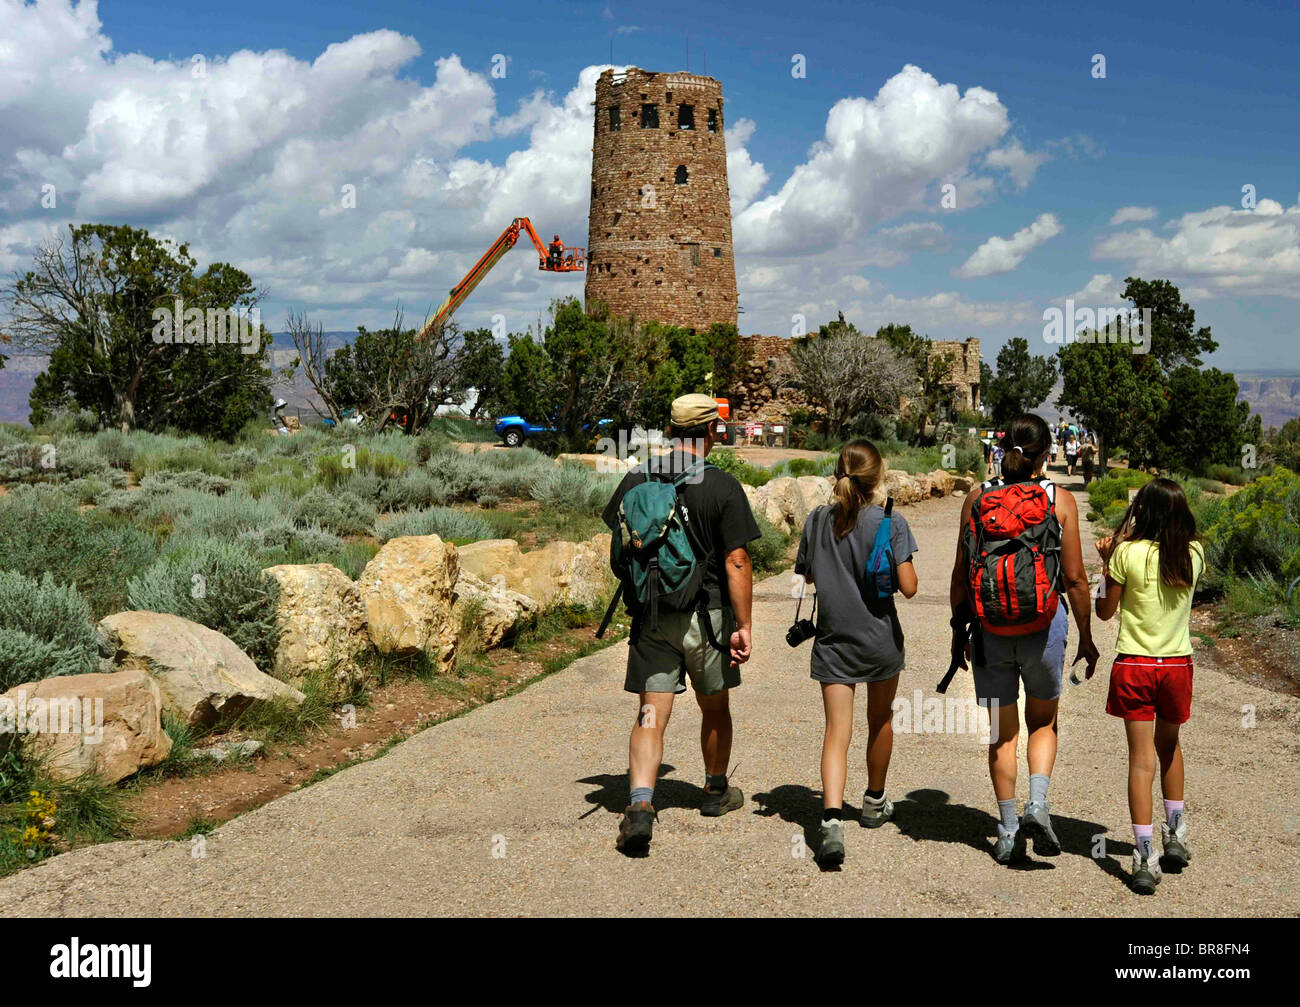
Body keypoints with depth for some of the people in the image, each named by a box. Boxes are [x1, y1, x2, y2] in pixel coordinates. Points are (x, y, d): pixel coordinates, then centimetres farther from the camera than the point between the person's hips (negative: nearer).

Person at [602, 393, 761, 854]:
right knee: (715, 708, 18)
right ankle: (716, 791, 36)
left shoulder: (636, 479, 1)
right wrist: (744, 625, -9)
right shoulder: (723, 487, -10)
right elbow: (736, 563, -13)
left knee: (651, 713, 0)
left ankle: (640, 803, -18)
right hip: (707, 616, -2)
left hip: (650, 616, 2)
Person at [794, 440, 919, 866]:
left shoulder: (817, 520, -2)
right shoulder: (891, 522, -12)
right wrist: (906, 567, 3)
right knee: (880, 721, 21)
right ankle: (874, 803, 38)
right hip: (881, 639, -1)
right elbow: (908, 587, -16)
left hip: (833, 642, 1)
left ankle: (832, 819, -21)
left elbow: (806, 575, 11)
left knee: (837, 733, -2)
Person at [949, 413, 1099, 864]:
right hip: (1043, 625, -1)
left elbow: (960, 575, 1)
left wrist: (959, 629, 13)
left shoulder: (977, 498, -1)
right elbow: (1074, 579, -4)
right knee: (1043, 723, 20)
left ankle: (1008, 832, 16)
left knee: (1002, 733, 13)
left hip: (989, 630, 1)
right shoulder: (1060, 500, -5)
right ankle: (1038, 803, 0)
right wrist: (1086, 637, 6)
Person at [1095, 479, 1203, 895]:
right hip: (1178, 665, 3)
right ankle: (1175, 835, 33)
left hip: (1134, 666, -3)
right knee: (1168, 747, 24)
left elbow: (1105, 611, -2)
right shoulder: (1194, 553, -3)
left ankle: (1145, 858, -4)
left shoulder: (1128, 553, -12)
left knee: (1142, 758, -1)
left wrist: (1108, 561, 6)